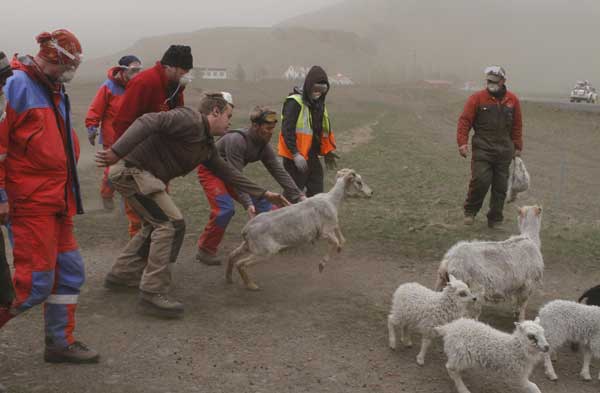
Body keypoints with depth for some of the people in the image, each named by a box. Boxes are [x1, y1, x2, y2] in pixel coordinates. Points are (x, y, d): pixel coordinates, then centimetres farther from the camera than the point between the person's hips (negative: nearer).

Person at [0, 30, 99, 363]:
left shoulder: (54, 92, 16)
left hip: (57, 201, 9)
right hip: (31, 202, -9)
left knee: (70, 272, 12)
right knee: (35, 283, -8)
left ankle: (60, 343, 23)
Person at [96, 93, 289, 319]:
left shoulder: (207, 147, 17)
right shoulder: (191, 119, -14)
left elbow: (228, 173, 22)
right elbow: (149, 122, -26)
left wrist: (264, 194, 21)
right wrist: (117, 152, -35)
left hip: (141, 174, 11)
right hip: (131, 169, -11)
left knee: (158, 223, 23)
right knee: (171, 223, -13)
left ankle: (121, 275, 32)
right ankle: (153, 293, -9)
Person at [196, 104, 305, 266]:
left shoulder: (264, 145, -10)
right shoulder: (237, 141, -33)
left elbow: (279, 172, -7)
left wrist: (298, 195, -14)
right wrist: (247, 204, -40)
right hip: (210, 171, -8)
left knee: (262, 202, -1)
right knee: (225, 209, -24)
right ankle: (205, 251, -9)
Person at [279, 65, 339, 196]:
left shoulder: (319, 104, 11)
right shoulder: (295, 103, -15)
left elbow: (324, 129, 22)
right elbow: (287, 130, -20)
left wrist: (328, 151, 18)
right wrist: (296, 154, -26)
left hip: (312, 157, 8)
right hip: (295, 158, -8)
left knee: (316, 193, 12)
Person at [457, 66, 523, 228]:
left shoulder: (512, 100, 9)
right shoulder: (477, 98, -1)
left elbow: (517, 126, 16)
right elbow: (464, 120, -4)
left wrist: (517, 147, 15)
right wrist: (462, 142, -14)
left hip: (504, 151, 3)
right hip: (482, 149, -3)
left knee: (500, 187, 5)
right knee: (480, 180, -16)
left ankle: (495, 219, 16)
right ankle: (470, 211, 7)